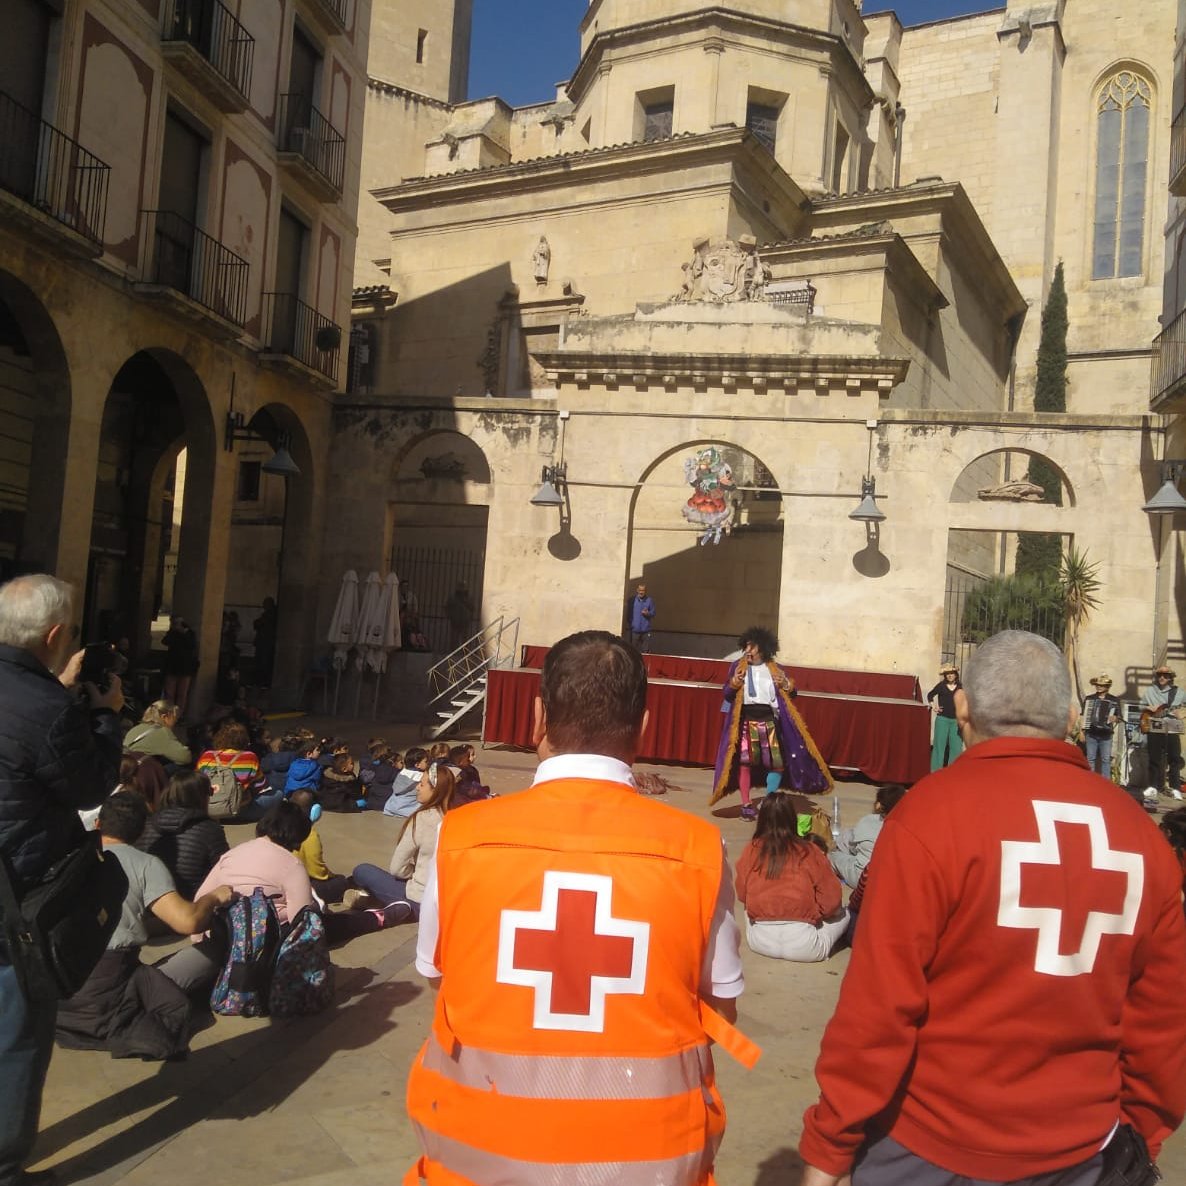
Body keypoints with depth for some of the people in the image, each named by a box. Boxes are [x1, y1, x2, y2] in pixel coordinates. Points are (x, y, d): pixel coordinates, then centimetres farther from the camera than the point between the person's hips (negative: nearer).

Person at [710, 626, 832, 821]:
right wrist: (734, 683, -17)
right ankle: (746, 804, 3)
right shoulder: (739, 666, 5)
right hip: (746, 720, -1)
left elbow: (791, 693, 12)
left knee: (777, 761, -3)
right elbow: (727, 693, 3)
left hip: (769, 720, 2)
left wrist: (786, 685, -9)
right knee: (745, 761, -7)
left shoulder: (775, 669, 8)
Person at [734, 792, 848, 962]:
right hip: (803, 947, -1)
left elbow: (742, 896, 7)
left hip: (759, 942, 1)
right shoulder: (808, 851, -8)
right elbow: (831, 902, -5)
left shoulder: (752, 849, -3)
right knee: (843, 914, 23)